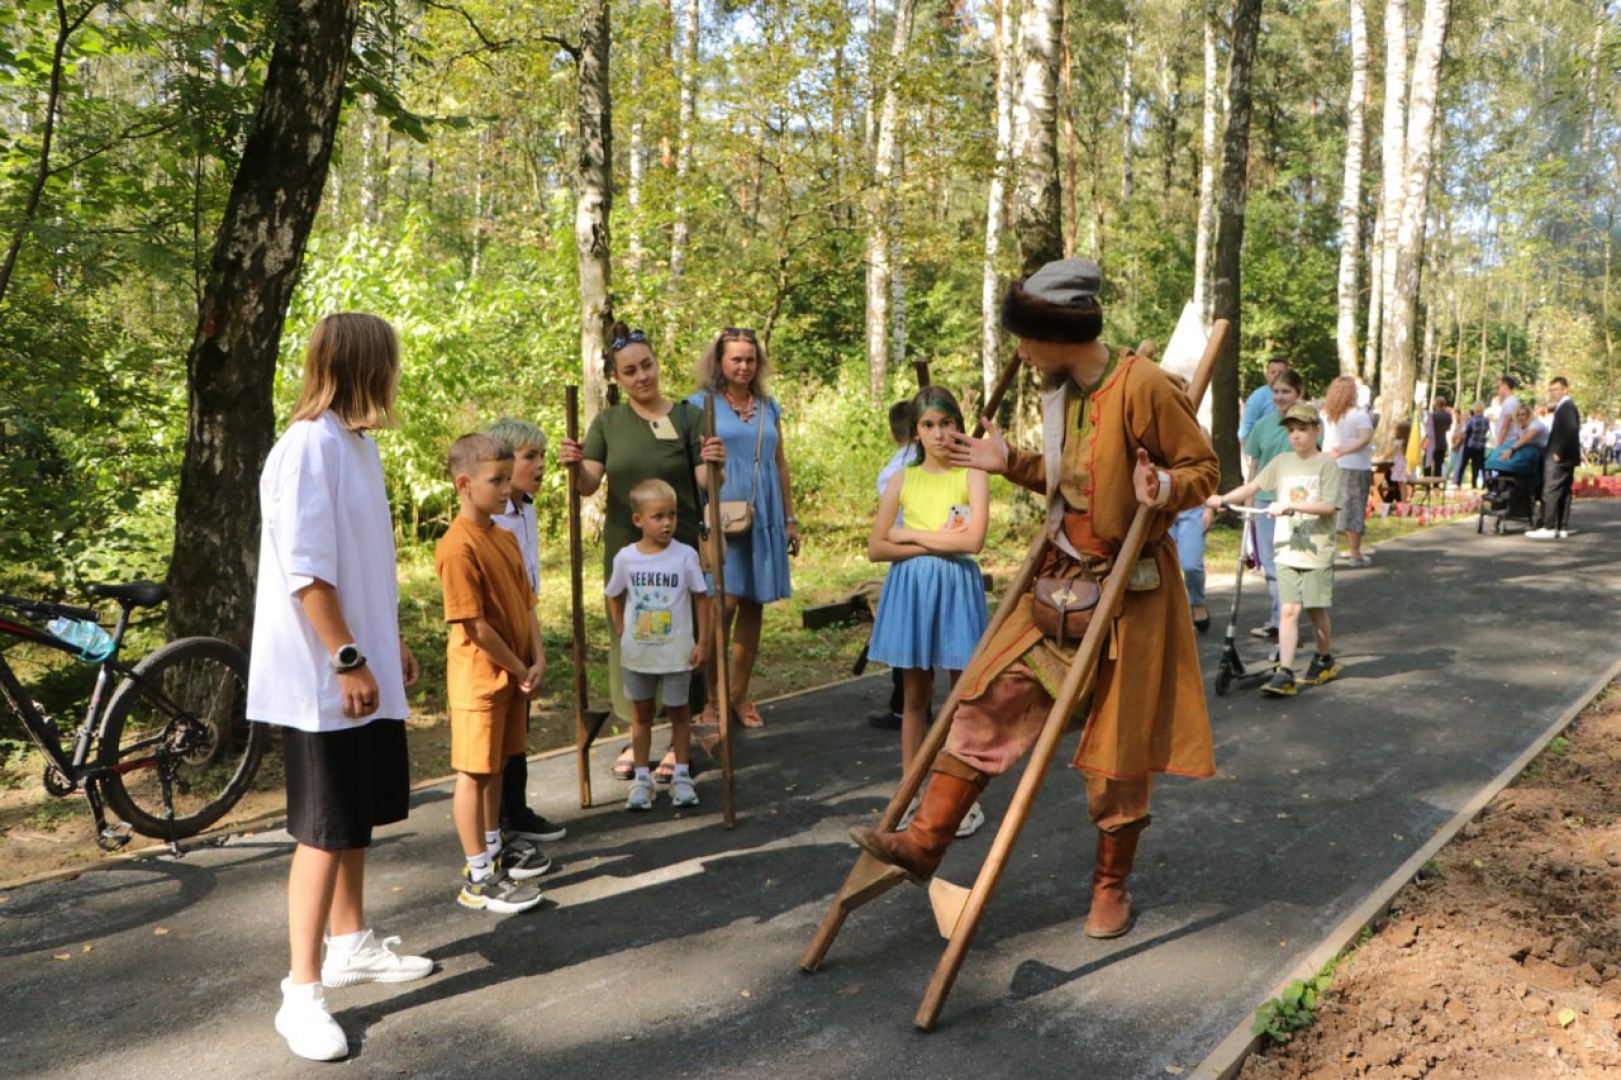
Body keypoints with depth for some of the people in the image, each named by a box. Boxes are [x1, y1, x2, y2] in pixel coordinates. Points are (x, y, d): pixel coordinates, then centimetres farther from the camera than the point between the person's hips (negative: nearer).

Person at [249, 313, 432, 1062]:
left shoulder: (358, 442, 11)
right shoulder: (309, 447, -18)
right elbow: (306, 572, -21)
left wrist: (389, 642, 19)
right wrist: (348, 660, -21)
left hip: (363, 665, 9)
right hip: (321, 678, -9)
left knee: (360, 815, 18)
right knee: (326, 827, -3)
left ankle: (351, 945, 33)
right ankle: (302, 992, 7)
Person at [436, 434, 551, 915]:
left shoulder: (505, 538, 9)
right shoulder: (458, 546, -19)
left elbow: (526, 604, 10)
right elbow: (474, 626, -21)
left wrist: (537, 661, -1)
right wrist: (518, 669, -12)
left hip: (514, 675, 9)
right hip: (479, 676, -8)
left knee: (496, 765, 21)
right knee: (474, 772, 1)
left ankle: (493, 845, 36)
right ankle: (478, 876, 9)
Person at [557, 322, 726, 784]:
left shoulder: (688, 416, -3)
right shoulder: (608, 422, 3)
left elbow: (704, 482, -8)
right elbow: (589, 485, -4)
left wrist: (714, 465, -30)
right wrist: (573, 465, -26)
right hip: (624, 551, 3)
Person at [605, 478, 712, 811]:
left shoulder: (685, 556, -11)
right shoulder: (626, 557, -6)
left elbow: (701, 598, -4)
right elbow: (614, 597, 9)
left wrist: (703, 641, -6)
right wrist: (621, 633, 3)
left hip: (677, 653, -2)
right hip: (636, 654, 2)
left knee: (678, 711, 10)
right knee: (642, 713, 13)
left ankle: (682, 776, 23)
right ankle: (641, 778, 23)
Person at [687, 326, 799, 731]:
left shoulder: (769, 408, 15)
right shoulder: (701, 405, 1)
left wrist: (791, 519, 16)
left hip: (764, 519, 5)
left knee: (754, 605, 6)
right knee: (724, 603, -11)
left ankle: (740, 694, 17)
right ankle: (706, 698, -1)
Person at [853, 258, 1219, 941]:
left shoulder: (1143, 386, -17)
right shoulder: (1059, 392, 6)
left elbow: (1202, 467, -10)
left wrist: (1163, 490, -29)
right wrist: (1008, 464, 9)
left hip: (1127, 590, -7)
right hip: (1059, 578, 7)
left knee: (1118, 742, 6)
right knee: (989, 696, 0)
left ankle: (1111, 886, 24)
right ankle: (926, 840, 6)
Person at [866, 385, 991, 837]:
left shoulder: (972, 475, -2)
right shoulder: (902, 479, 4)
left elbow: (973, 540, -16)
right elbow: (876, 548, -1)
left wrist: (911, 534, -9)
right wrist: (935, 542, -11)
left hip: (957, 586, -2)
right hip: (910, 587, 2)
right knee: (914, 695, 9)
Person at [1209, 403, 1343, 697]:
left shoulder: (1327, 465, -4)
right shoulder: (1282, 462, 9)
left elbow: (1328, 506, -14)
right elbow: (1253, 486, 6)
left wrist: (1290, 506, -23)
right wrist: (1223, 499, -9)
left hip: (1317, 549, -3)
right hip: (1287, 549, 3)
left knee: (1316, 607, 8)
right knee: (1288, 609, -4)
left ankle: (1324, 660, 31)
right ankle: (1285, 673, -7)